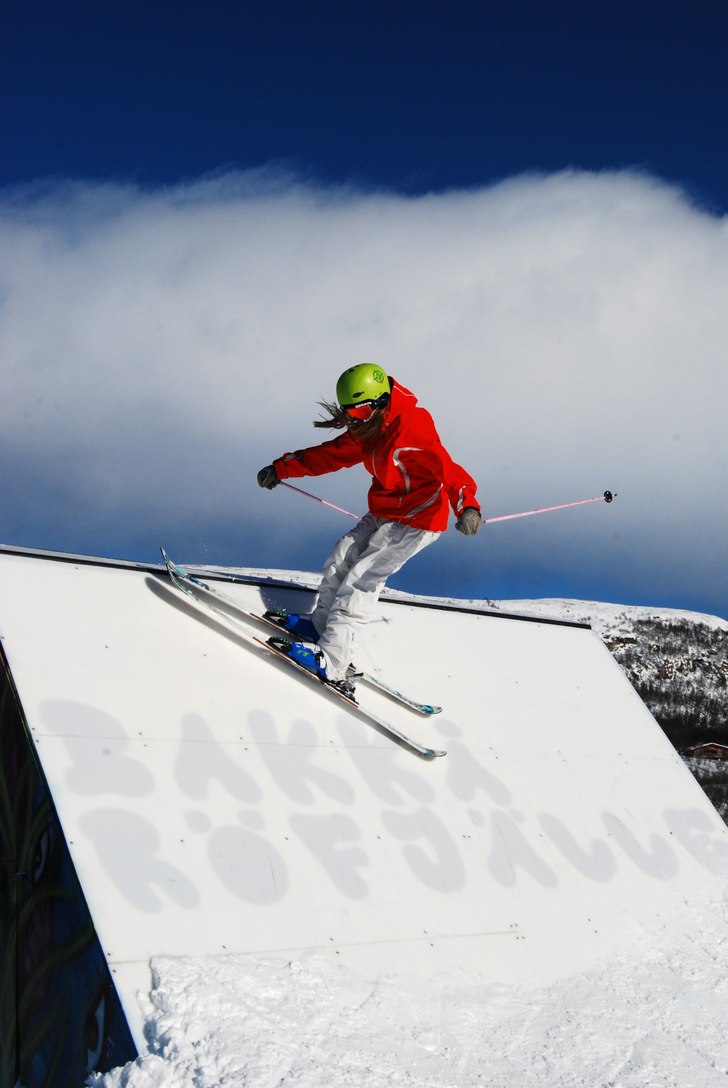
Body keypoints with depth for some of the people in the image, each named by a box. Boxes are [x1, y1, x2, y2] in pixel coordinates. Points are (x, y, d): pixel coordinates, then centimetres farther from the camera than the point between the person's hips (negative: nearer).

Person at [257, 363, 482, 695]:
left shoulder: (411, 432, -26)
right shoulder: (368, 433, 3)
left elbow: (447, 468, -37)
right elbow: (330, 454, 14)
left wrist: (467, 505, -54)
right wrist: (282, 468, 15)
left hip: (416, 520, -9)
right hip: (382, 514, 9)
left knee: (360, 580, -13)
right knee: (340, 561, 12)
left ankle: (331, 663, -13)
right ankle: (320, 625, 32)